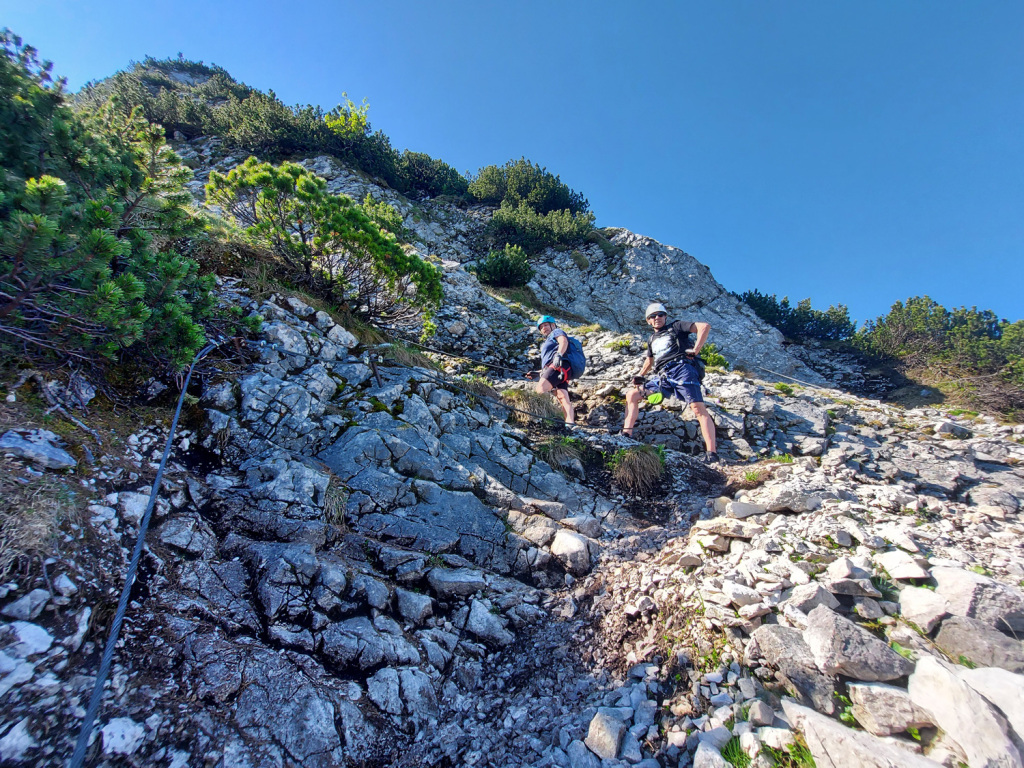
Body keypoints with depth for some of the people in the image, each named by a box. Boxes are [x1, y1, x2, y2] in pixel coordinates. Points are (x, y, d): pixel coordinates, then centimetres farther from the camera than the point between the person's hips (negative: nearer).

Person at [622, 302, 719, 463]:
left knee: (698, 409, -19)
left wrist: (695, 350, -8)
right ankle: (626, 435, -6)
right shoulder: (652, 339, 28)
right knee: (631, 395, 0)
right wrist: (640, 375, 22)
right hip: (663, 377, 7)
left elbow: (705, 326, 0)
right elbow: (649, 361, 40)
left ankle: (712, 453, -22)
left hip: (682, 369, -7)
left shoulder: (676, 326, 10)